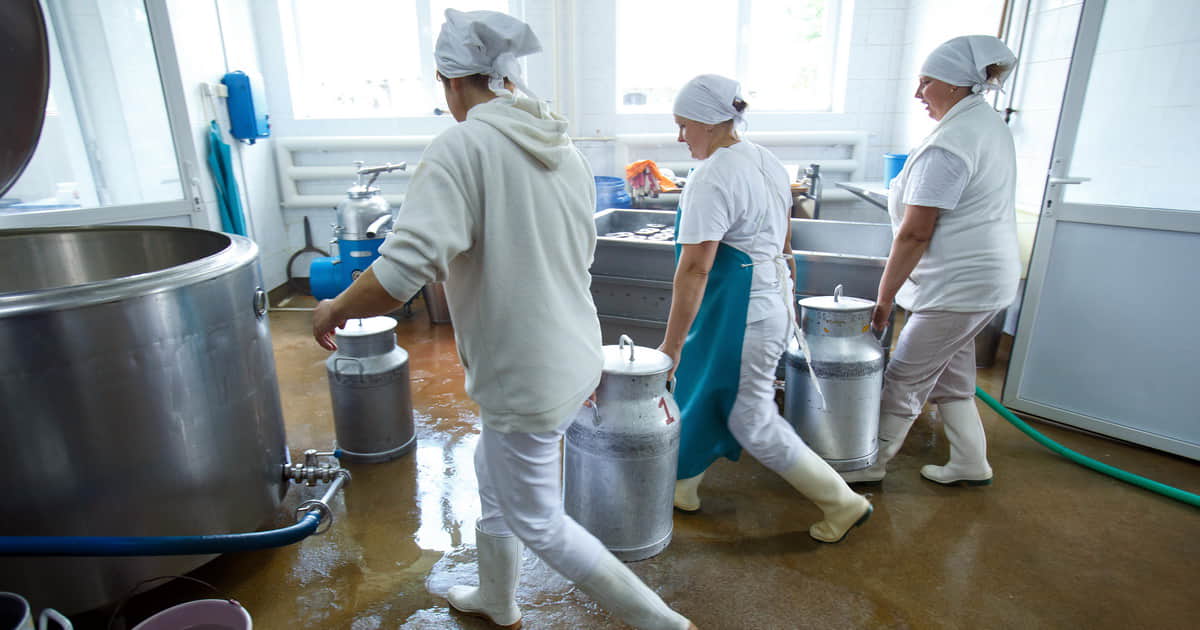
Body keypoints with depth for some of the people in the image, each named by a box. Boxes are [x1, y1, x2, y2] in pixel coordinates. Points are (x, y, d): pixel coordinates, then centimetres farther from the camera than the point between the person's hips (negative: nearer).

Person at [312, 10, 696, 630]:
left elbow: (398, 276, -28)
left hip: (526, 380, -9)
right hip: (574, 361, 9)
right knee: (493, 471, 29)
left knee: (538, 523, 13)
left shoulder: (461, 147, -20)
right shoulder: (564, 149, 6)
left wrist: (334, 309, -8)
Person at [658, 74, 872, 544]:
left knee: (750, 419, 4)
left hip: (741, 309, -10)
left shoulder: (711, 178, -19)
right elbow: (783, 243, 18)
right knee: (702, 389, 19)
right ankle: (682, 487, 34)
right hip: (773, 295, 10)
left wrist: (672, 343, -21)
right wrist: (783, 295, 29)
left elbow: (695, 268, -24)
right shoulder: (766, 161, 11)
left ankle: (842, 503, 18)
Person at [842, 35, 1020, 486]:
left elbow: (914, 234, -21)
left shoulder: (948, 144, -21)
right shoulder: (992, 125, 12)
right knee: (951, 375, 20)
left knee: (905, 377, 1)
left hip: (959, 285, -10)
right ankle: (970, 464, 32)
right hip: (990, 276, 10)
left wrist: (884, 297, -14)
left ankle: (872, 463, 16)